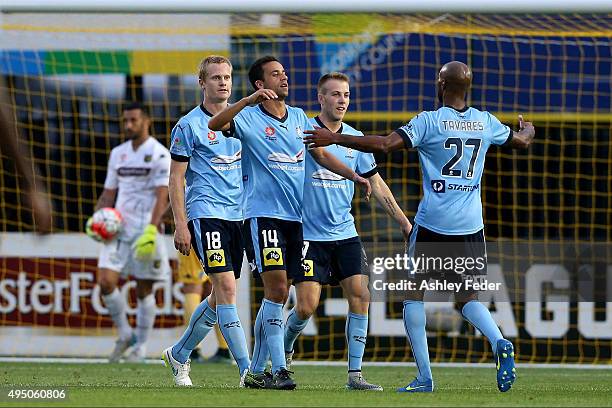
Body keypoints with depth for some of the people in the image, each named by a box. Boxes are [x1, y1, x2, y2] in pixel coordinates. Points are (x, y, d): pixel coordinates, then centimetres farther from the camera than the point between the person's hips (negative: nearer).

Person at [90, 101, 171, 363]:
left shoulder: (159, 155, -5)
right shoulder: (118, 154, 14)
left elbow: (162, 196, -13)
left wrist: (152, 228, -26)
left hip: (145, 231, -5)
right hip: (118, 228, 5)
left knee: (144, 290, 2)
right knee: (105, 281, -10)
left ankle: (140, 346, 14)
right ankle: (125, 335, 9)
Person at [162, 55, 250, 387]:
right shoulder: (189, 125, -3)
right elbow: (175, 180, -3)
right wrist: (181, 225, -11)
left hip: (237, 215, 6)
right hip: (206, 213, -6)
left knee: (220, 296, 10)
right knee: (226, 288, -16)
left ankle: (179, 354, 29)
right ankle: (247, 370, -19)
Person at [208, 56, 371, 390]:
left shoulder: (299, 118, 14)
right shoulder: (249, 118, -5)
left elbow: (321, 155, 23)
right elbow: (215, 124, -23)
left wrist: (354, 176, 12)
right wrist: (250, 100, -34)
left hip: (295, 216, 6)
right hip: (263, 214, -6)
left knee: (278, 294, 8)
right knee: (276, 288, -15)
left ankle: (256, 371, 15)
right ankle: (278, 369, -14)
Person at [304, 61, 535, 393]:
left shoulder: (429, 122, -8)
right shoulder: (486, 122, 6)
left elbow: (384, 144, -18)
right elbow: (522, 142, 25)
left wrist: (335, 138, -10)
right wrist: (528, 129, 49)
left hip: (432, 224, -4)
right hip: (471, 226, 4)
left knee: (414, 293, 8)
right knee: (468, 297, 14)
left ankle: (424, 377, -1)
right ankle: (499, 343, -17)